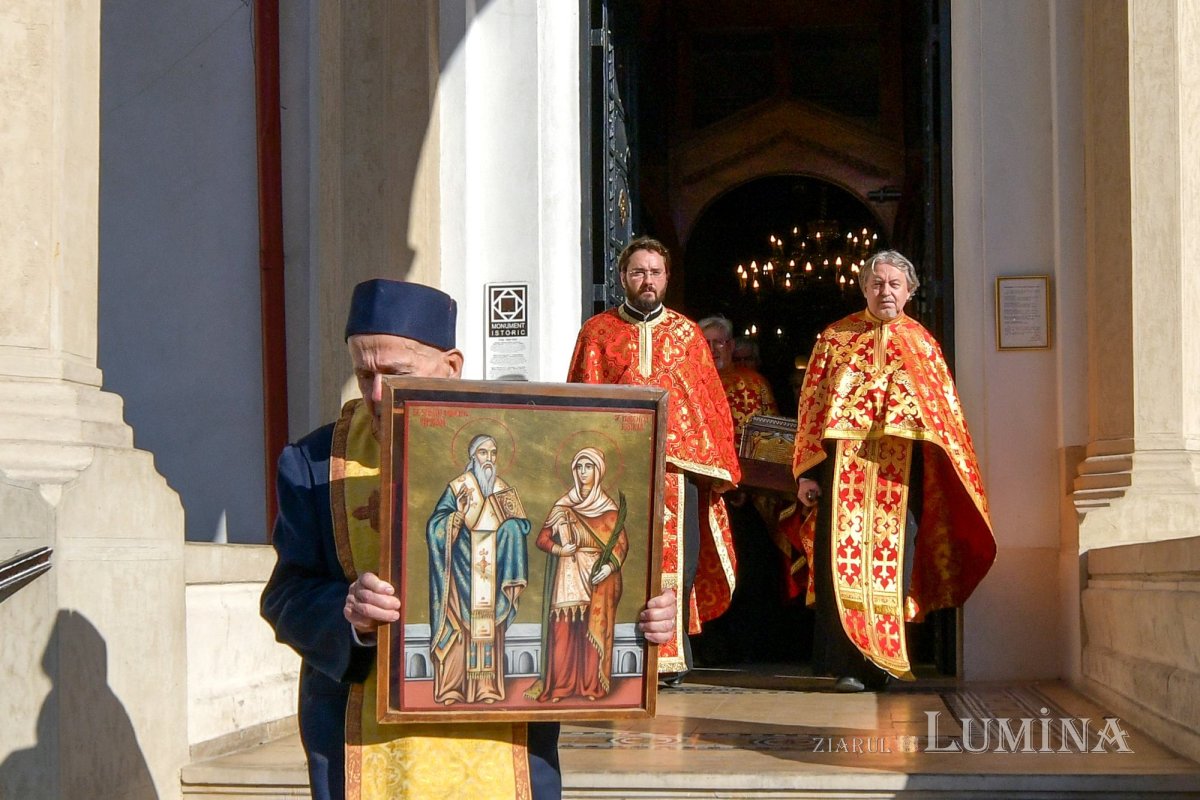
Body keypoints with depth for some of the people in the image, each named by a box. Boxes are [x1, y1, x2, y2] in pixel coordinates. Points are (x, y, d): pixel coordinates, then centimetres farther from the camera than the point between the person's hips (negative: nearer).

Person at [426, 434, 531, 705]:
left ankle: (487, 687, 3)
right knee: (459, 621, -8)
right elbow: (436, 525, -7)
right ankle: (452, 686, -4)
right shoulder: (458, 487, 0)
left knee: (489, 621, 1)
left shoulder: (503, 489, 12)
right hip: (464, 563, -3)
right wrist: (458, 512, -23)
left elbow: (521, 526, 9)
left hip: (492, 567, 3)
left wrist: (511, 514, -10)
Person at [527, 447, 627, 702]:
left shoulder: (609, 506, 4)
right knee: (564, 630, -5)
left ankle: (592, 685, 7)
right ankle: (559, 685, 0)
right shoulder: (564, 505, 4)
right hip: (570, 578, 0)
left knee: (595, 631, 0)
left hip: (599, 578, 0)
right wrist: (559, 550, -15)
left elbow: (621, 542, 2)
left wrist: (609, 567, -14)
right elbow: (542, 538, 5)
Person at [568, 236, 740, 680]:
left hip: (678, 465, 1)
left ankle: (671, 655, 7)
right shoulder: (598, 332, 11)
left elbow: (711, 402, 12)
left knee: (681, 559, -4)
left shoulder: (687, 334, 14)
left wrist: (716, 467, 4)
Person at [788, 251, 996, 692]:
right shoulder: (835, 337, 10)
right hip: (844, 464, -1)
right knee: (844, 557, -10)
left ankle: (881, 663, 10)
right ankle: (848, 665, -9)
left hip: (901, 470, 2)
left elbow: (945, 412, 14)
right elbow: (812, 404, 7)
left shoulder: (922, 344, 14)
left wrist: (955, 473, 4)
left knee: (890, 560, 1)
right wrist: (807, 472, -2)